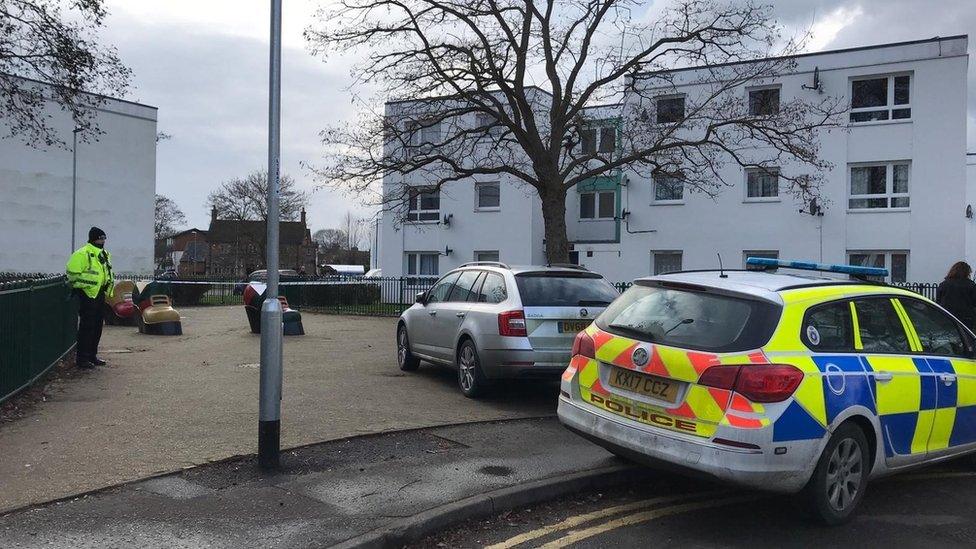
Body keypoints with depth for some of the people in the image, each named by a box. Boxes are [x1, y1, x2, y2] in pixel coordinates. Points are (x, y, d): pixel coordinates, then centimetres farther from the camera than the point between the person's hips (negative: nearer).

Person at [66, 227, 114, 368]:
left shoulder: (104, 254, 16)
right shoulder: (83, 253, -13)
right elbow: (72, 272, -18)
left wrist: (108, 287, 20)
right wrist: (79, 285, -12)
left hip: (99, 294, 9)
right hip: (87, 294, -9)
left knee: (97, 326, 13)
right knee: (86, 327, -6)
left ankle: (92, 355, 23)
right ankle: (82, 358, 0)